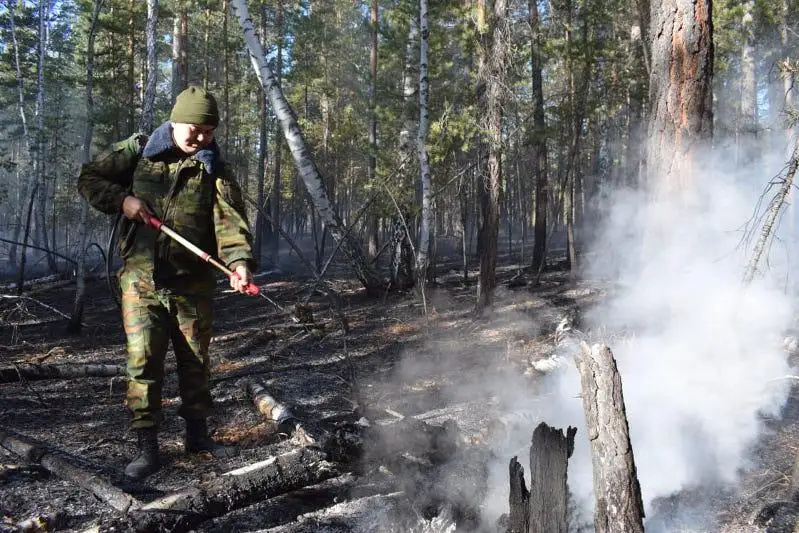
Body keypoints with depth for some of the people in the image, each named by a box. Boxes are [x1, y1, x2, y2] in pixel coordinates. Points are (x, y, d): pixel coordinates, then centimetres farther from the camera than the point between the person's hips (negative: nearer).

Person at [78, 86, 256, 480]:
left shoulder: (214, 170, 0)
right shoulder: (137, 152, 1)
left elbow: (230, 219, -15)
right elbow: (89, 179, 7)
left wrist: (239, 260, -33)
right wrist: (121, 199, -12)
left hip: (193, 282, 1)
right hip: (141, 280, -1)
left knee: (195, 360, 12)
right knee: (142, 362, -3)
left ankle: (197, 433, 29)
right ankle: (147, 447, 6)